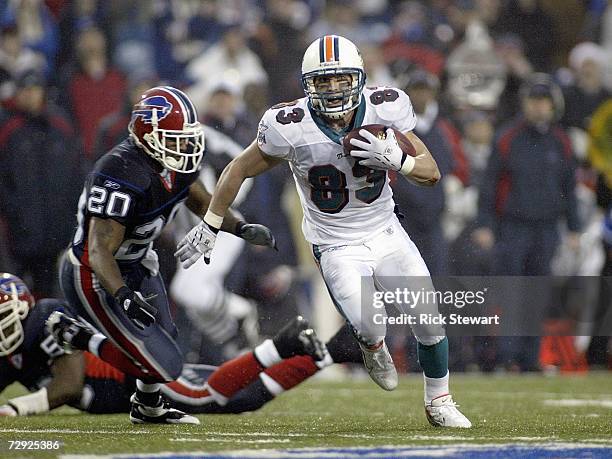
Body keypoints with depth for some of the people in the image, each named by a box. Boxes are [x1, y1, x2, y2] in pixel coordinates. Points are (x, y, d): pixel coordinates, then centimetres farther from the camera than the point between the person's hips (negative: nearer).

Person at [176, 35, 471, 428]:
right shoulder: (292, 128, -21)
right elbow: (240, 170, -5)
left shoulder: (384, 109, -14)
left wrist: (394, 159, -28)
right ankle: (373, 347, 17)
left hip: (385, 231, 3)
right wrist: (209, 228, 0)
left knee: (431, 320, -3)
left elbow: (432, 173, -8)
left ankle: (439, 403, 24)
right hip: (337, 247, -3)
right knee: (368, 327, -23)